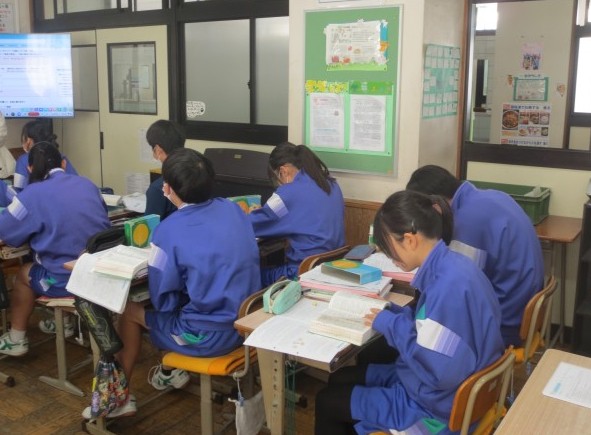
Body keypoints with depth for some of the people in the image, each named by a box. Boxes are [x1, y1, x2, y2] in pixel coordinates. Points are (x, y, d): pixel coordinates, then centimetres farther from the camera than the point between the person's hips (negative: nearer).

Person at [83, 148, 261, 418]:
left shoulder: (170, 229, -18)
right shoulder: (233, 208, -1)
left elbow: (163, 300, -11)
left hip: (209, 336, -6)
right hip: (246, 322, 7)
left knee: (130, 311, 17)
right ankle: (171, 370, 42)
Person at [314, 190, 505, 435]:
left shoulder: (449, 284, -31)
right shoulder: (449, 265, -1)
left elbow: (437, 372, -31)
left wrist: (391, 324, -19)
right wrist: (396, 314, -2)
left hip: (434, 407, -9)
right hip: (430, 386, 9)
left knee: (327, 402, 5)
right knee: (339, 380, 19)